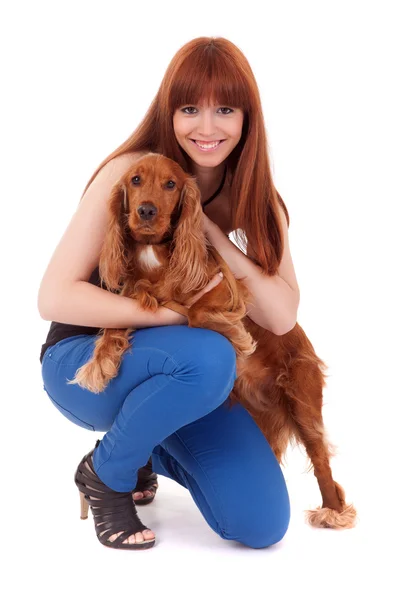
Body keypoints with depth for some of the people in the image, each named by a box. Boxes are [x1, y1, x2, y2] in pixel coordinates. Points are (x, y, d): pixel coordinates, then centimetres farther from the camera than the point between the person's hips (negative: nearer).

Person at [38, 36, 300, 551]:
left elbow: (281, 317, -14)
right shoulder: (129, 172, -17)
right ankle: (104, 474, -7)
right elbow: (55, 297, -21)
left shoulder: (256, 202, -2)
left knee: (262, 525, -10)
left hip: (183, 377, 5)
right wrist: (168, 313, -28)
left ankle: (153, 448, 19)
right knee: (208, 356, -37)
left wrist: (211, 232, -23)